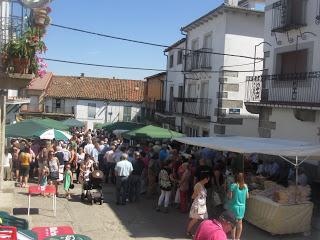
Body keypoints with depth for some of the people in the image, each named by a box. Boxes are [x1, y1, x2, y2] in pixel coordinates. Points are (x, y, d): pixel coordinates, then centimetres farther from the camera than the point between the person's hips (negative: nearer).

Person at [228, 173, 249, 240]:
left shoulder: (233, 185, -17)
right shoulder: (245, 186, -4)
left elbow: (230, 197, -14)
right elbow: (247, 196, 6)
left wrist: (229, 192, 4)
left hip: (234, 206, -3)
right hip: (242, 206, 3)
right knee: (239, 223, 18)